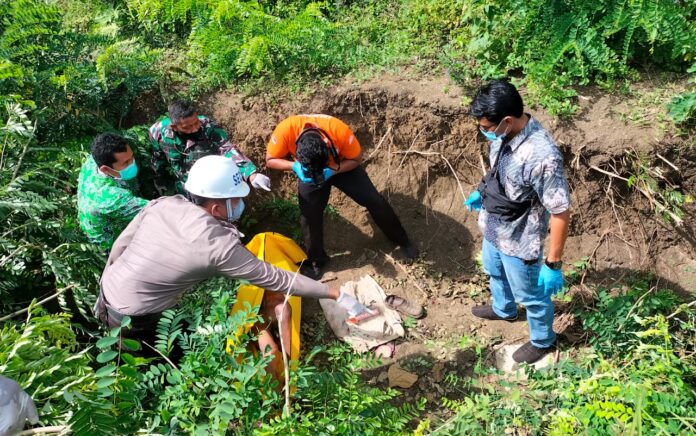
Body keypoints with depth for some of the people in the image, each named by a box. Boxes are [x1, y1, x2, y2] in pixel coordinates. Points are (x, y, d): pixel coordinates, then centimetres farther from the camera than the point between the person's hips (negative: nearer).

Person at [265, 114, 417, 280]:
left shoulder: (340, 130, -40)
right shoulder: (285, 130, -38)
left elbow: (356, 159, -21)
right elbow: (271, 160, -21)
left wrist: (331, 171, -37)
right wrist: (295, 166, -40)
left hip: (343, 165, -1)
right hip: (307, 171, 1)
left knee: (374, 201, -2)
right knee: (309, 214, -4)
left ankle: (402, 240, 19)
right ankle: (316, 261, 20)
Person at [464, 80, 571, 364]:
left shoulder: (542, 157, -38)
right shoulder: (505, 133, -13)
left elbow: (561, 213, -29)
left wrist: (553, 264, -23)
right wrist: (481, 193, 21)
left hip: (519, 242, -8)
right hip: (493, 228, 8)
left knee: (530, 295, 18)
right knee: (495, 272, 34)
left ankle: (543, 341, 47)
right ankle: (503, 309, 64)